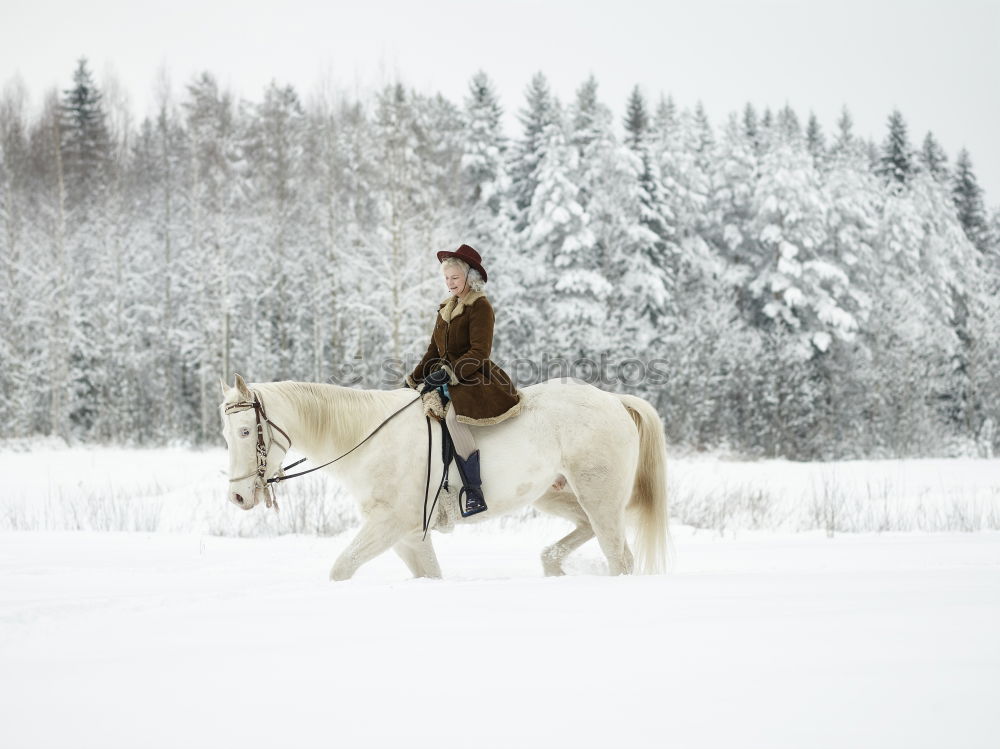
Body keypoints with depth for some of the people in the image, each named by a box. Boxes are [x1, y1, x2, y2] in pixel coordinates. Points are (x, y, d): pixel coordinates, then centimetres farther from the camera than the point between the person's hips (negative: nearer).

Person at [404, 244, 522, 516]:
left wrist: (448, 372, -24)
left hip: (475, 379, -9)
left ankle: (474, 491, -35)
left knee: (454, 415, -35)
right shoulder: (446, 308, 19)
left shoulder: (480, 307, -7)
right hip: (448, 381, 9)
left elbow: (479, 352, -16)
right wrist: (415, 379, 10)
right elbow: (434, 350, 22)